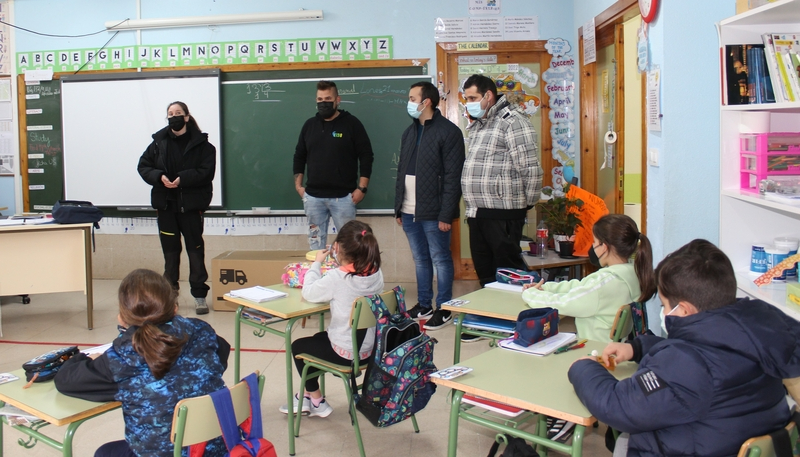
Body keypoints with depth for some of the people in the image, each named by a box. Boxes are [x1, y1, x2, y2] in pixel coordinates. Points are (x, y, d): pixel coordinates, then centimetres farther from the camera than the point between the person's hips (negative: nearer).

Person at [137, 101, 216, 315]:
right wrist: (159, 177, -13)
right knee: (170, 250, 11)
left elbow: (206, 171, -11)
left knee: (195, 249, 2)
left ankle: (199, 295, 9)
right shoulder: (159, 142, 6)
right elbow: (143, 166, 6)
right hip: (165, 204, 3)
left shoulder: (201, 143, -3)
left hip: (191, 204, -3)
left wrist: (183, 179, -22)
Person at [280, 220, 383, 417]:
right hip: (370, 349, 7)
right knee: (318, 339, 31)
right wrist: (340, 261, 3)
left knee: (298, 346, 19)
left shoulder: (337, 278, -26)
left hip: (346, 353, -7)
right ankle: (308, 394, 42)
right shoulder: (376, 274, -8)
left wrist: (316, 263, -1)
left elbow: (308, 292, -12)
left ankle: (316, 401, 29)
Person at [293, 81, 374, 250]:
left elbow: (366, 156, -4)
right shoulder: (309, 125, 9)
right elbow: (299, 157, 16)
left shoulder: (351, 123, -3)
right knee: (315, 242, 8)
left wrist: (361, 188, -9)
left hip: (343, 196, -4)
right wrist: (298, 185, 8)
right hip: (313, 196, 4)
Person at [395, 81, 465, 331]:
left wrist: (446, 214, -18)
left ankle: (443, 308, 13)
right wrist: (398, 207, 12)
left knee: (440, 260, 3)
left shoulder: (448, 131, -10)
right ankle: (423, 304, 25)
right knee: (420, 259, 15)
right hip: (409, 211, 7)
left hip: (433, 212, -7)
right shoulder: (409, 132, 14)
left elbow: (453, 177, -14)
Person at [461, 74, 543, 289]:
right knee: (484, 273, 14)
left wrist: (526, 203, -6)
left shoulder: (512, 121, -10)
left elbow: (530, 168, -15)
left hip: (502, 214, -9)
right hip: (477, 213, 9)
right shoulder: (477, 124, 18)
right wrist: (472, 206, 14)